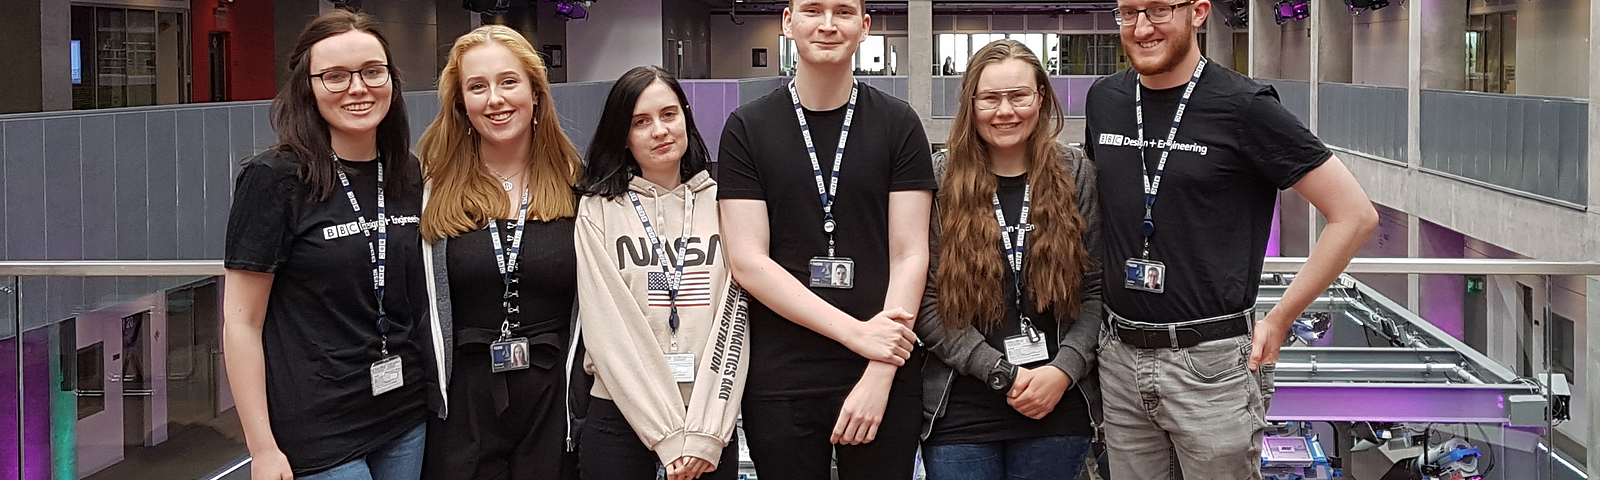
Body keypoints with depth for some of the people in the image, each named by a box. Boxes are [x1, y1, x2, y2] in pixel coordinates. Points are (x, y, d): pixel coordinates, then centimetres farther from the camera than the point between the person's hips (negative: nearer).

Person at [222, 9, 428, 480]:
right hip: (318, 440, -5)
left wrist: (434, 393, 12)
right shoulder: (273, 178, -11)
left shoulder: (407, 176, 5)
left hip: (406, 422, 5)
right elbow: (241, 322, -10)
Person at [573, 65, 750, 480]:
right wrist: (669, 436, -13)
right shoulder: (598, 210, 0)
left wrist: (705, 433, -12)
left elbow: (734, 319, -2)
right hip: (620, 415, -1)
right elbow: (608, 328, -7)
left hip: (711, 415, 1)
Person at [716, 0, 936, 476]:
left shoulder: (898, 125, 3)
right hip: (779, 383, 0)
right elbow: (748, 260, -5)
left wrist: (880, 376, -13)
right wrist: (856, 332, -14)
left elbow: (909, 255, -2)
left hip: (884, 382, 0)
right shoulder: (747, 128, 3)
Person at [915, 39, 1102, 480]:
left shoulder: (1077, 176, 4)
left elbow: (1097, 288, 3)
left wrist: (1064, 369, -11)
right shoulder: (939, 180, -2)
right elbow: (925, 302, -6)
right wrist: (1005, 374, -12)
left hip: (1059, 412, 1)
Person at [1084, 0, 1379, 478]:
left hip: (1210, 362, -5)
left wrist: (1278, 321, -8)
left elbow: (1355, 214, -9)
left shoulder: (1243, 106, -10)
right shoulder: (1104, 99, 6)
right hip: (1120, 357, 5)